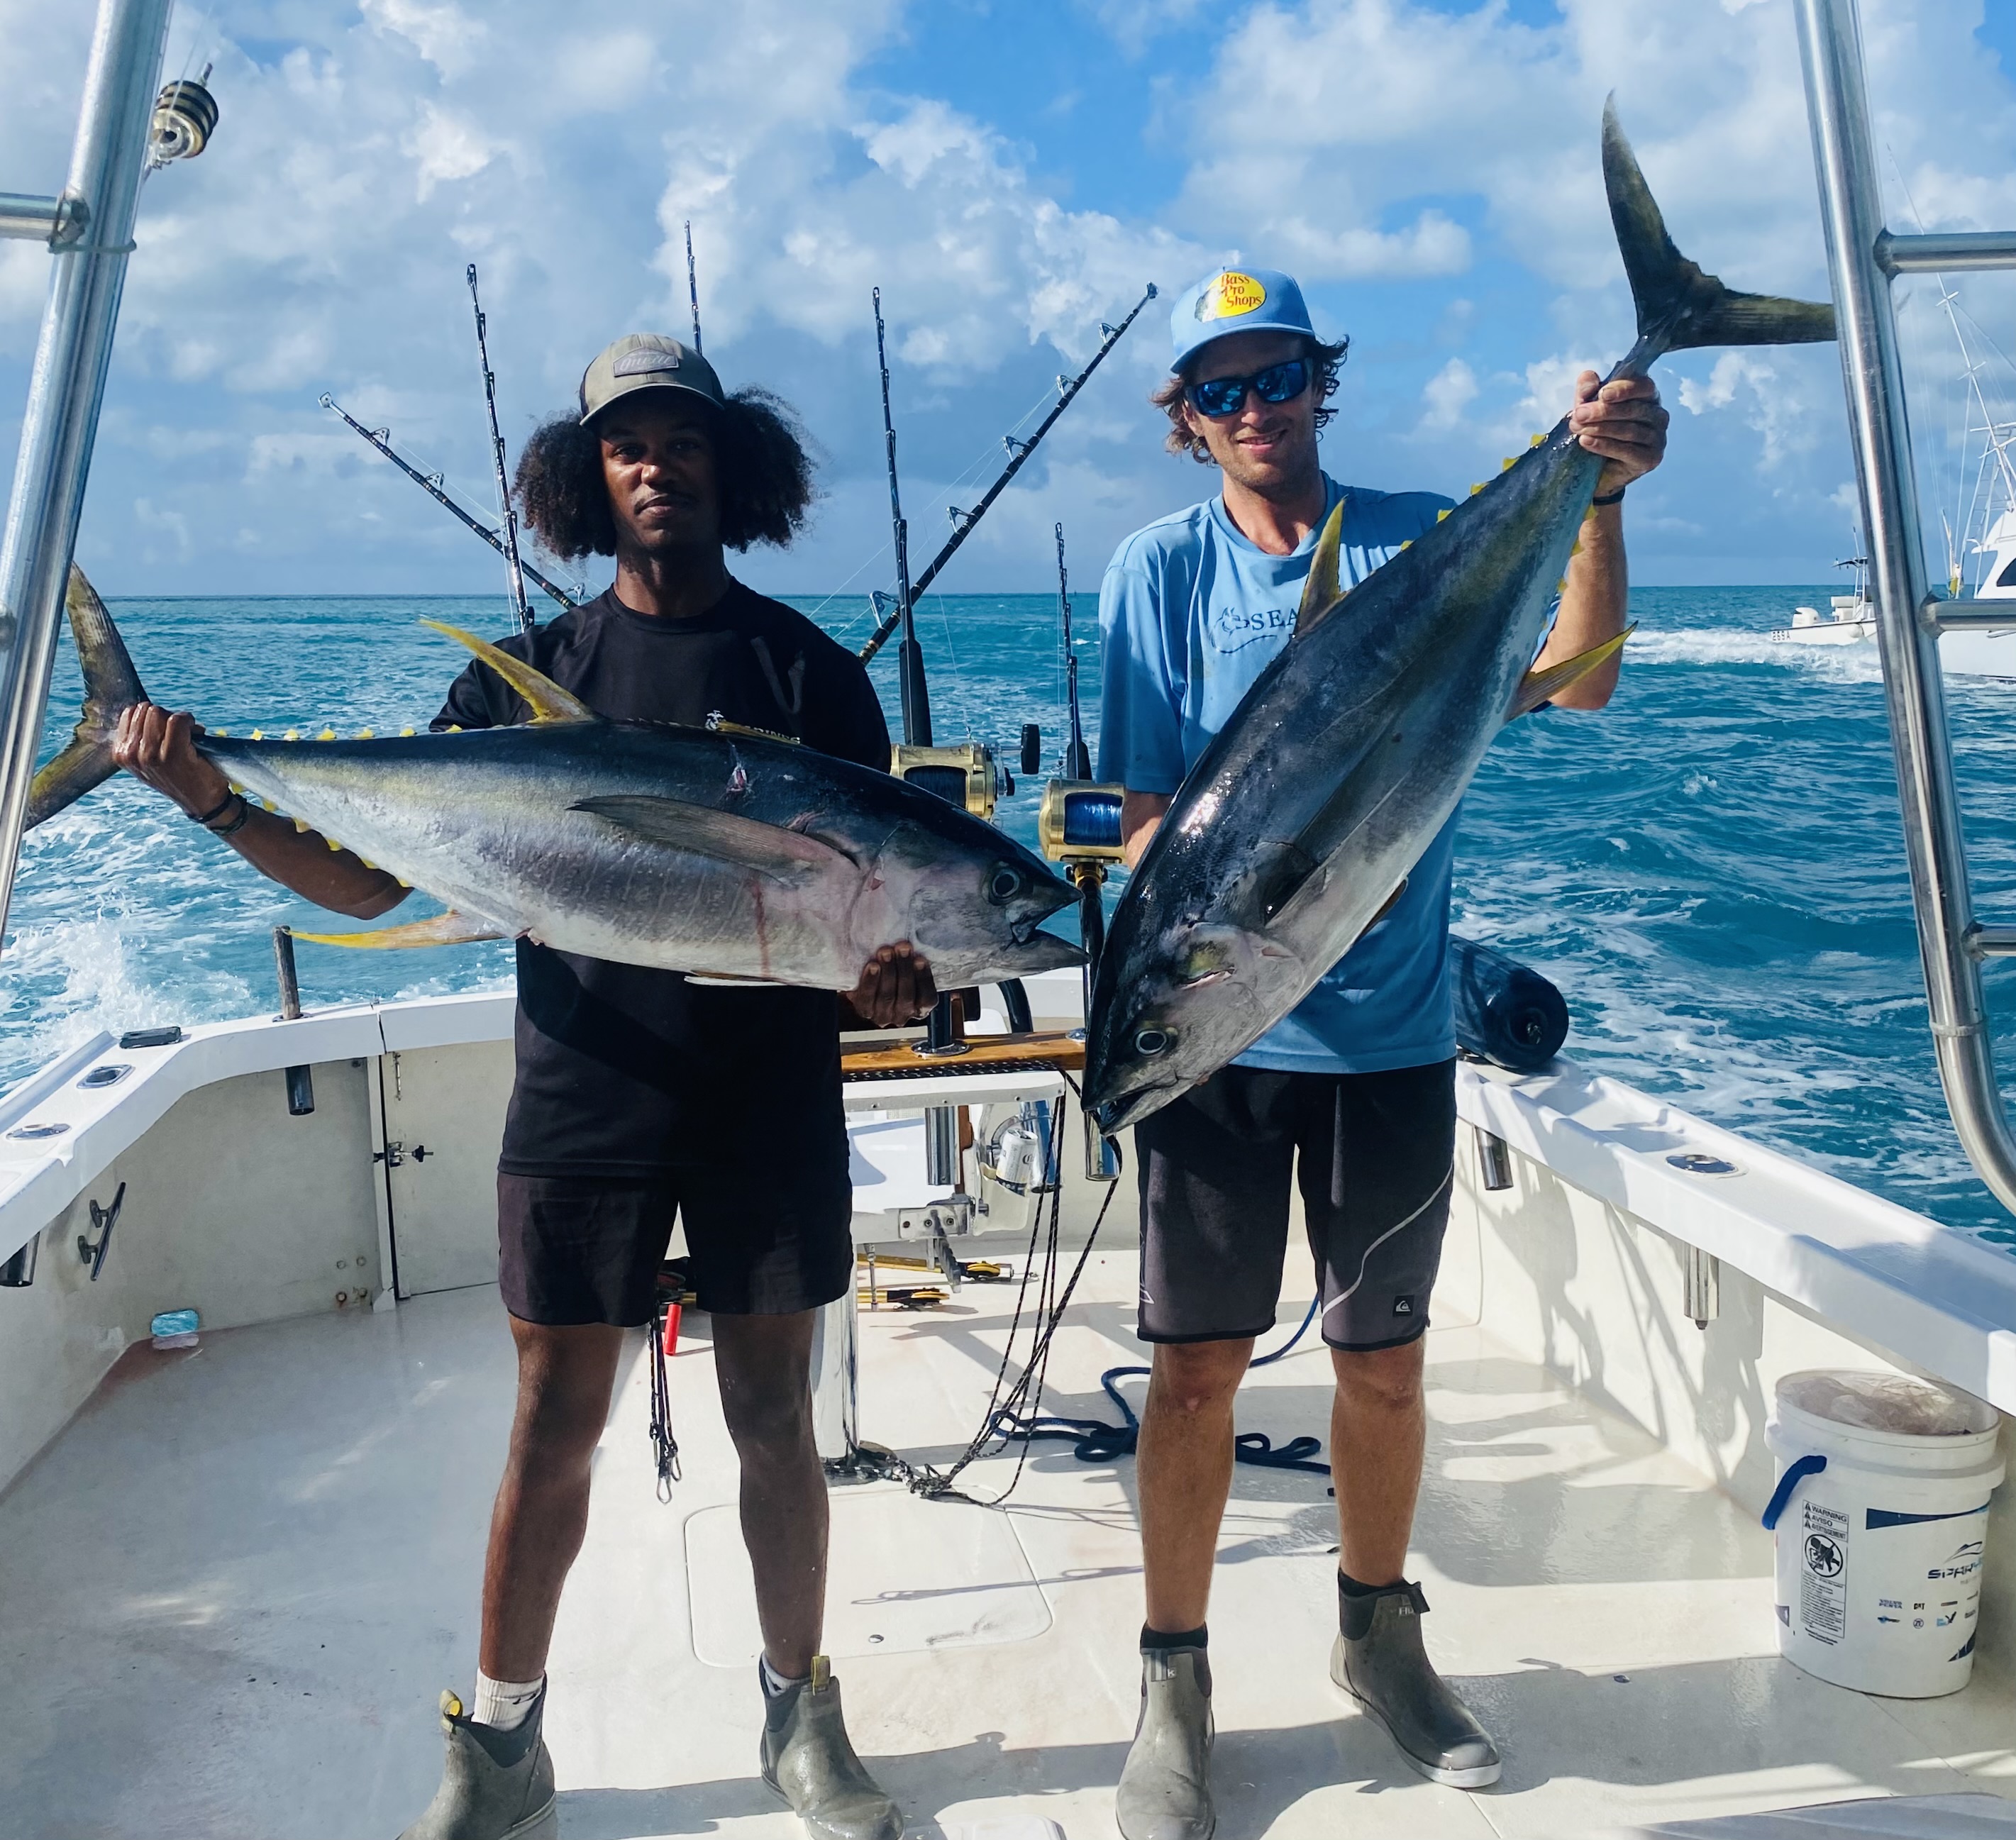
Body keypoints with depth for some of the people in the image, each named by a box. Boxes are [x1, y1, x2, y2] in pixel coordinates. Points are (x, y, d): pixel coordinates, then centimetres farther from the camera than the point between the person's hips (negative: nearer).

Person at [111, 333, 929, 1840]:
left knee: (773, 1413, 10)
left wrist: (885, 972, -23)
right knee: (556, 1424, 8)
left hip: (769, 1100, 0)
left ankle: (802, 1717, 29)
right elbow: (372, 880, 2)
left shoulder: (810, 670, 1)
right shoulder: (531, 676, 4)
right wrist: (215, 803, -13)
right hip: (582, 1098, 1)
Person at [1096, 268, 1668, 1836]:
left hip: (1393, 1028, 1)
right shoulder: (1161, 572, -1)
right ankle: (1174, 1680, 22)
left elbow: (1574, 681, -11)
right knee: (1198, 1361, 3)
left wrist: (1600, 496, -25)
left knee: (1385, 1357, 14)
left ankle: (1378, 1632, 37)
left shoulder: (1422, 538, 2)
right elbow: (1148, 811, -5)